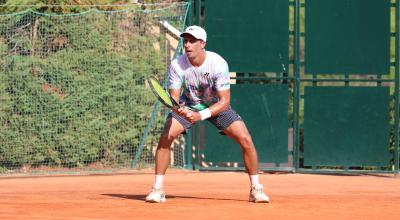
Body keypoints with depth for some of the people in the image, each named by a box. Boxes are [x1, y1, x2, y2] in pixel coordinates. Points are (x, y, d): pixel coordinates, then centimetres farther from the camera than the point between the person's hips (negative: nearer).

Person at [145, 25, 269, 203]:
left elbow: (224, 101, -28)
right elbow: (173, 98, -20)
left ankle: (256, 189, 0)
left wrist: (201, 115, -42)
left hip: (216, 106, -1)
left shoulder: (218, 64, -29)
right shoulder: (177, 65, -23)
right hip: (188, 106, 1)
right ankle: (157, 189, -12)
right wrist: (179, 109, -45)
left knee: (245, 139, -16)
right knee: (166, 136, -22)